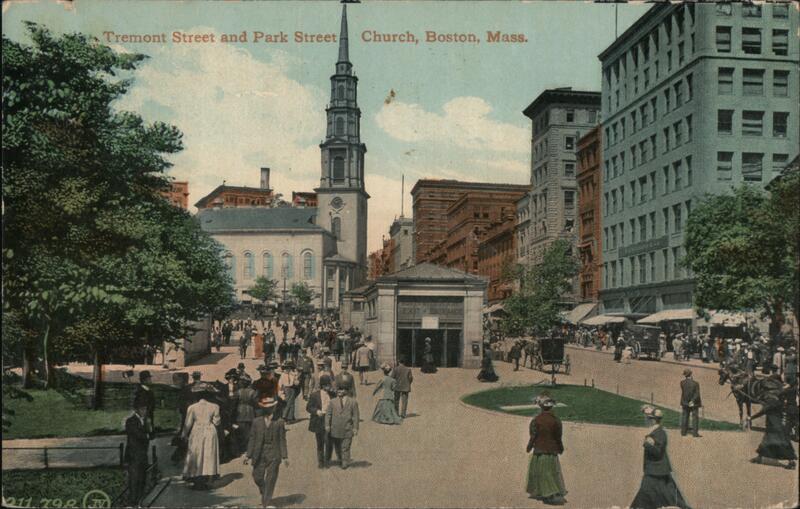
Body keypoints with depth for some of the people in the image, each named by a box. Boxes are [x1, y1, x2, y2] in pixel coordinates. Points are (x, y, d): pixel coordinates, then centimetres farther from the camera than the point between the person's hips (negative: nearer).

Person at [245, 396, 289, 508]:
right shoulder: (256, 422, 2)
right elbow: (252, 439, 5)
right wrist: (248, 455, 3)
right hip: (259, 454, 2)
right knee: (257, 477, 7)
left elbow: (282, 440, -1)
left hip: (273, 455, -2)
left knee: (271, 479, -1)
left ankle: (267, 503, 9)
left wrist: (284, 457, -4)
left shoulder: (279, 422, -1)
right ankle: (264, 494, 36)